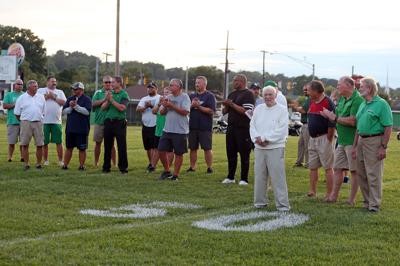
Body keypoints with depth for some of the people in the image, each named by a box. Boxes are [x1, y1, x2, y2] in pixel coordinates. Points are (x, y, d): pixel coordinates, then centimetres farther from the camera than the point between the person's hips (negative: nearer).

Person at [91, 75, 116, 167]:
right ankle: (96, 163, 17)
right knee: (98, 143, 8)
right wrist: (104, 99, -15)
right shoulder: (98, 93, 8)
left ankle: (114, 163, 5)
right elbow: (93, 103, -8)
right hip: (99, 122, 1)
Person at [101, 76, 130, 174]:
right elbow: (103, 107, 8)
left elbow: (122, 108, -15)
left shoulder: (124, 94, -1)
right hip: (108, 121, 5)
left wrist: (112, 100, -11)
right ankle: (106, 167, 17)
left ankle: (123, 167, 4)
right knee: (107, 145, 9)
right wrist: (107, 100, -9)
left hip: (119, 122, -5)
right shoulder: (110, 93, 13)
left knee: (121, 146, -3)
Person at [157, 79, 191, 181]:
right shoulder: (168, 97, 11)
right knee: (161, 150, 5)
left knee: (178, 153, 2)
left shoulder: (184, 97, -6)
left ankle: (175, 175, 12)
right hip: (167, 129, 6)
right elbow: (161, 112, 13)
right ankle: (166, 171, 22)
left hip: (180, 131, -6)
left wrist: (171, 105, -18)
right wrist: (165, 107, -9)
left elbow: (185, 111, -19)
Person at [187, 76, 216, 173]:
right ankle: (192, 167, 17)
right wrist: (192, 105, -8)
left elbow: (211, 111, -12)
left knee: (207, 148, -2)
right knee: (193, 148, 9)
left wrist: (198, 106, -16)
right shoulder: (192, 96, 15)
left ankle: (209, 167, 4)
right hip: (192, 126, 5)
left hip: (205, 127, -5)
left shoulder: (210, 96, -2)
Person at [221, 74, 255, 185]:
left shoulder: (248, 94, -7)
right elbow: (224, 111, 20)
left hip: (243, 129, -7)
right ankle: (230, 177, 19)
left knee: (244, 154, -1)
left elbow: (246, 111, -18)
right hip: (231, 128, 7)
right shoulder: (232, 94, 17)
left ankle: (244, 179, 5)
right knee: (230, 153, 10)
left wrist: (232, 104, -15)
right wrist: (226, 106, -3)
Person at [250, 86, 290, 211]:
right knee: (259, 176, 10)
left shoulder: (282, 109, -2)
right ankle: (260, 201, 22)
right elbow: (252, 125, 9)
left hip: (275, 148, -5)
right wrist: (257, 138, -9)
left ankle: (282, 204, -3)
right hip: (259, 148, 5)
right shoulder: (258, 109, 13)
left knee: (278, 177, -7)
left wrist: (264, 138, -13)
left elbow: (282, 130, -11)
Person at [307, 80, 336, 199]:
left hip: (324, 138, -9)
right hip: (312, 138, 9)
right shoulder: (312, 102, 11)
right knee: (312, 166, 11)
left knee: (328, 167, -2)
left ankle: (329, 194, 3)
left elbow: (332, 123, -17)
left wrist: (328, 140, -16)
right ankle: (312, 191, 17)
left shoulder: (328, 103, -14)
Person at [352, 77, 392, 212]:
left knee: (373, 175, -5)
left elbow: (388, 127, -14)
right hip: (361, 141, 8)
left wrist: (383, 147, -18)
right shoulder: (362, 105, 15)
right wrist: (355, 146, 16)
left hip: (374, 142, -8)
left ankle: (374, 204, 2)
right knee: (361, 174, 11)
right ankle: (367, 201, 23)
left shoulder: (381, 104, -10)